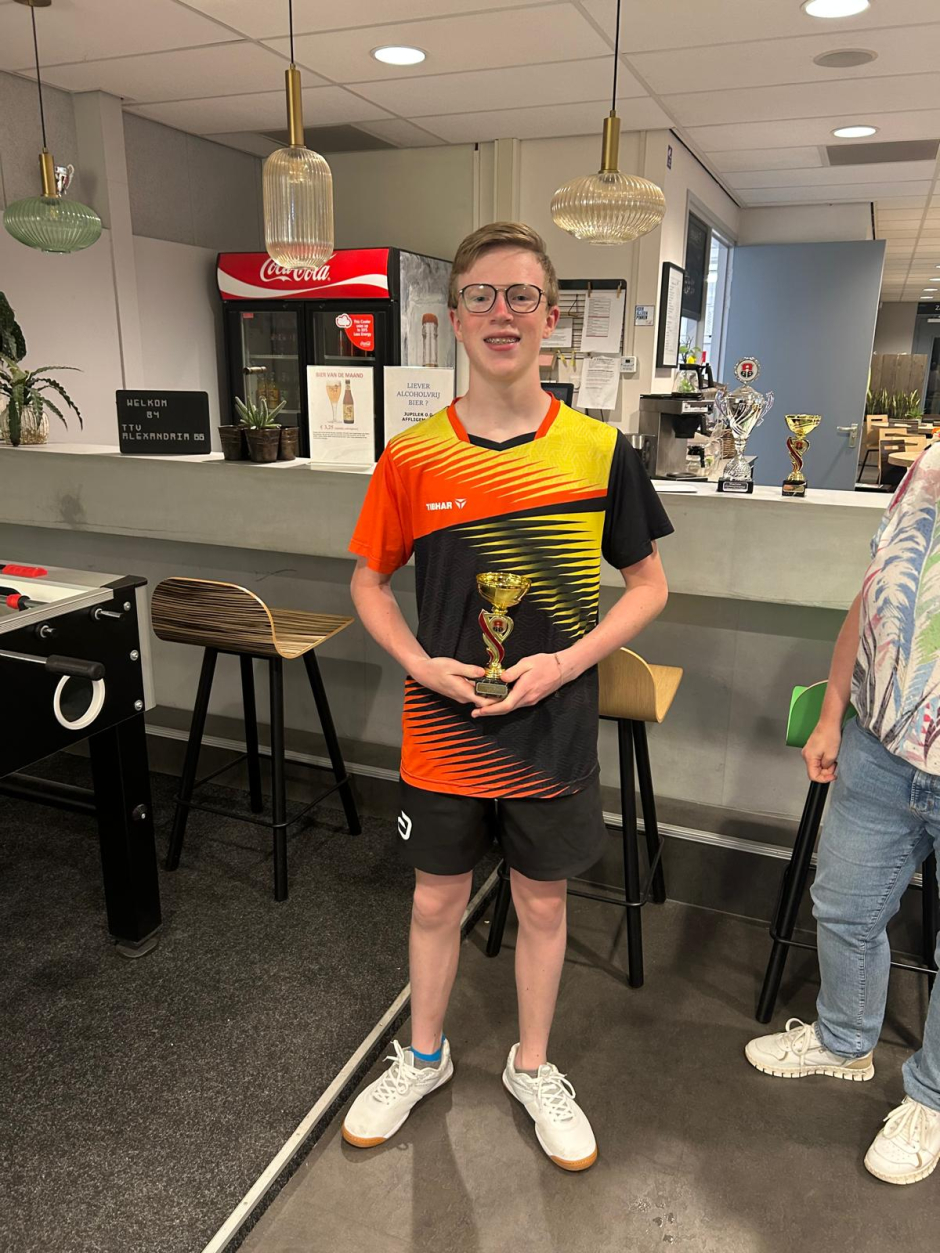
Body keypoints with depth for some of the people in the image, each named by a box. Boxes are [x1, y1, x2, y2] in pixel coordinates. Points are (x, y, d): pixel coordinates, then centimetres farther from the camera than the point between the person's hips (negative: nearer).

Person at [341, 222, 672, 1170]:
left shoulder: (599, 450, -8)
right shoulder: (412, 457, -7)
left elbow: (648, 584, -1)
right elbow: (369, 581, 5)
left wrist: (566, 662, -15)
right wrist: (421, 663, -12)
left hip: (554, 731, 0)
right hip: (441, 735, 1)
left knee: (541, 903, 17)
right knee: (437, 899, 18)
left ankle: (532, 1067, 44)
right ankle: (423, 1058, 45)